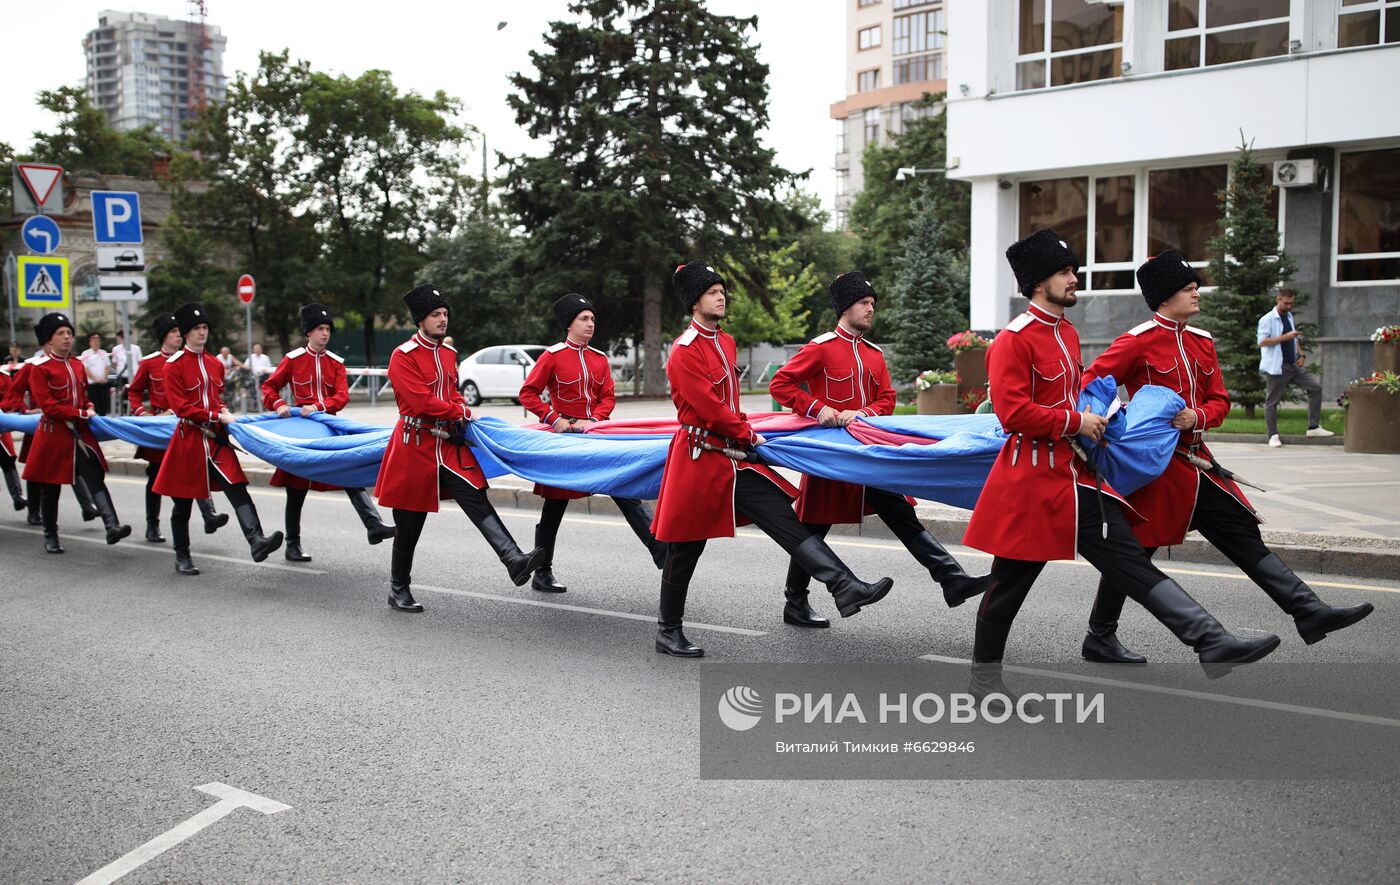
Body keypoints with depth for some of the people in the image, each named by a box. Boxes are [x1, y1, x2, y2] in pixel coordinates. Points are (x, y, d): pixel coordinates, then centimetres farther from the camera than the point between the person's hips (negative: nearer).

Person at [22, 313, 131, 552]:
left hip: (80, 433, 5)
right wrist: (80, 413, -17)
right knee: (50, 487, 7)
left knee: (96, 478, -11)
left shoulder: (77, 365, 12)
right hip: (53, 434, -5)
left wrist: (89, 408, 3)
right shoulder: (40, 367, -8)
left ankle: (112, 526, -24)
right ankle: (50, 537, 20)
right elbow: (46, 405, -15)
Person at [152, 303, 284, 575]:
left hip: (216, 440, 4)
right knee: (183, 502, 8)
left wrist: (225, 413, 3)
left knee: (238, 489, -14)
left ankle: (257, 541, -28)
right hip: (188, 439, -4)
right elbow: (180, 407, -13)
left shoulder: (215, 363, 11)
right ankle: (182, 558, 20)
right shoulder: (174, 365, -6)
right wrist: (217, 416, -17)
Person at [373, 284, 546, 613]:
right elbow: (422, 402, -19)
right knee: (409, 524, 5)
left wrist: (461, 408, 0)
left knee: (477, 500, -12)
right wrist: (460, 412, -8)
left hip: (450, 443, 6)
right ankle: (399, 591, 20)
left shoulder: (448, 353, 11)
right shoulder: (403, 356, -12)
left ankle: (515, 561, -26)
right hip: (416, 446, -5)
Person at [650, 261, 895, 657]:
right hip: (699, 458, -8)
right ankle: (668, 632, 17)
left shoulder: (725, 342, 13)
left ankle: (845, 587, -12)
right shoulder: (684, 350, -15)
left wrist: (741, 428, 12)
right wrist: (748, 435, -8)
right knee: (685, 549, 3)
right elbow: (708, 407, -18)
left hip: (733, 456, 8)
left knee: (785, 518, -5)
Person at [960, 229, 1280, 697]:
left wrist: (1095, 415, 11)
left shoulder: (1068, 333, 14)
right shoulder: (1013, 339, -14)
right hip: (1033, 481, -8)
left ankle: (1214, 644, -6)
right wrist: (1075, 422, -16)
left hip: (1077, 476, 8)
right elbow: (1012, 412, -22)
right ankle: (984, 676, 21)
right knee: (1011, 582, 5)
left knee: (1132, 561, 0)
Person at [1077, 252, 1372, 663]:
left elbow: (1219, 401, 12)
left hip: (1194, 462, 7)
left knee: (1243, 534, 4)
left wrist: (1197, 417, -9)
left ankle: (1310, 612, 5)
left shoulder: (1202, 342, 12)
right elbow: (1090, 387, -11)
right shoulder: (1137, 341, -12)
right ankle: (1099, 638, 14)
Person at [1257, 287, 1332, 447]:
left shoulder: (1289, 317, 16)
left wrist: (1301, 354, 9)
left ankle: (1314, 427, 5)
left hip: (1294, 366, 7)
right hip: (1276, 368, -7)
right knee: (1272, 401, -1)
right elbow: (1262, 341, -19)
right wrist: (1285, 337, -23)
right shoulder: (1267, 319, -8)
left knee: (1315, 386, -1)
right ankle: (1273, 435, 9)